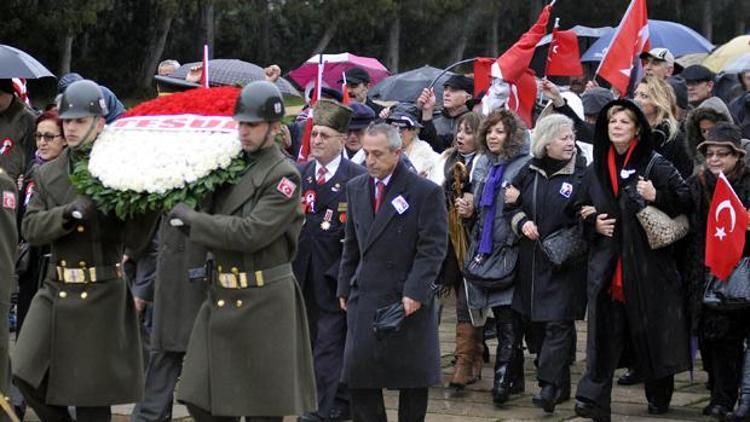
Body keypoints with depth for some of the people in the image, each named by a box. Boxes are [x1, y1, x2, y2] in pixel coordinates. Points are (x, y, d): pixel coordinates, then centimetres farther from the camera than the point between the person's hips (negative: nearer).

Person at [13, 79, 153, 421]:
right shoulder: (47, 174, 9)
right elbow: (30, 228, -3)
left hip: (102, 294, -4)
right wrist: (70, 213, -18)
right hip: (56, 290, 4)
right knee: (27, 375, -4)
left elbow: (136, 242, -7)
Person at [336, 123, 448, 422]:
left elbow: (432, 248, -11)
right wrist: (345, 288, 12)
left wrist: (415, 293, -18)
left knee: (412, 378, 6)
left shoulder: (426, 192, -8)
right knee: (358, 374, -1)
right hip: (364, 297, 4)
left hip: (408, 299, -4)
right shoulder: (356, 188, 9)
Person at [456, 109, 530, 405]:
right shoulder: (483, 164, 14)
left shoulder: (524, 166, -10)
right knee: (504, 319, 13)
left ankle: (503, 379, -8)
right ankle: (514, 378, 21)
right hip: (485, 248, 7)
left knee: (508, 321, -8)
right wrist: (469, 211, 6)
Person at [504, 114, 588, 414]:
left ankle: (550, 386, -13)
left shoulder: (581, 173, -4)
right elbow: (512, 206, 14)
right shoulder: (530, 172, 8)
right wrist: (522, 222, -4)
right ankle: (559, 385, 20)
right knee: (536, 322, 9)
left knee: (557, 322, -10)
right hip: (532, 262, 5)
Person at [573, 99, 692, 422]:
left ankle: (658, 396, 21)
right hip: (607, 264, 3)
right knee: (605, 331, -6)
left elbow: (686, 201, -5)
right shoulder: (596, 170, 13)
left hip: (649, 263, -3)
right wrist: (594, 224, 3)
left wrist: (657, 197, -20)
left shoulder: (655, 165, 0)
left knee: (653, 330, 4)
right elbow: (581, 212, 22)